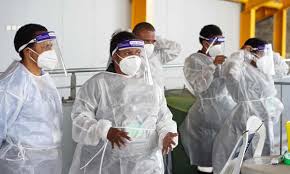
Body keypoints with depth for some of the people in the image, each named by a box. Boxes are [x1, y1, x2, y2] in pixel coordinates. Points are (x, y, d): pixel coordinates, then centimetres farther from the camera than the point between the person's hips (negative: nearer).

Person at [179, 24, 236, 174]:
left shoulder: (219, 59, 11)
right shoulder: (192, 61, -7)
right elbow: (198, 86, -20)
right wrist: (213, 65, -24)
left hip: (227, 106, 6)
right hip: (207, 110, -6)